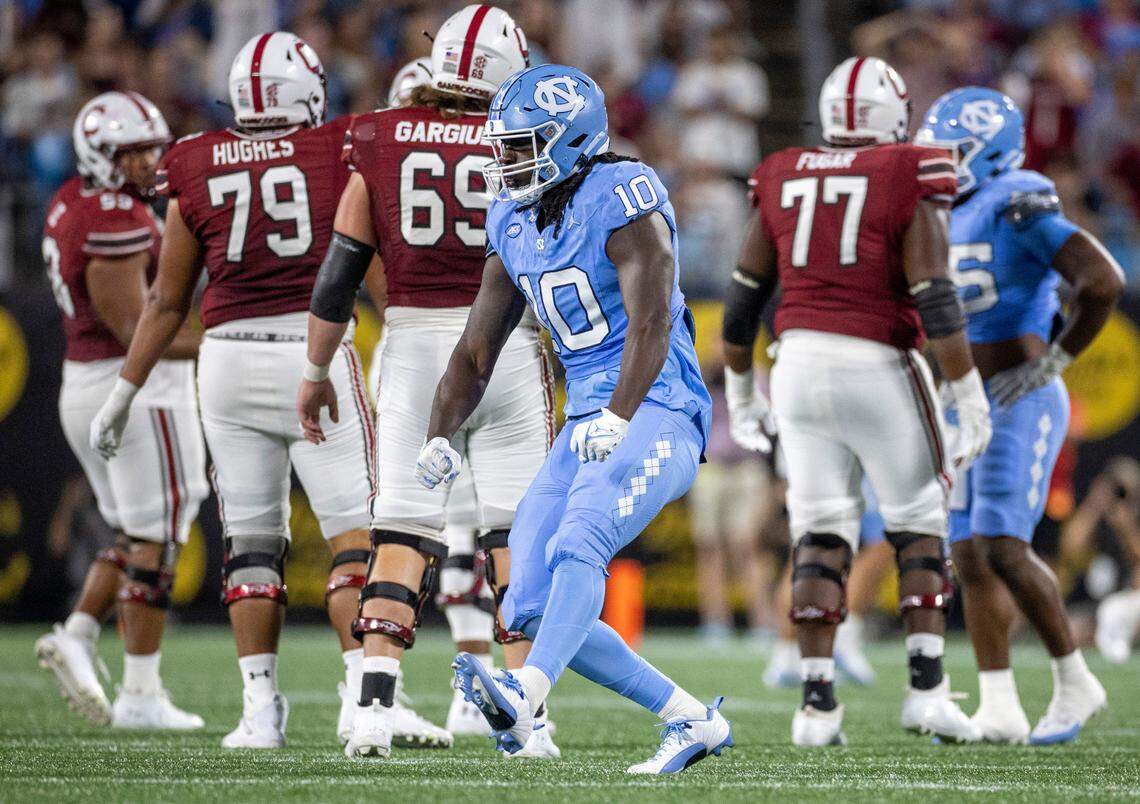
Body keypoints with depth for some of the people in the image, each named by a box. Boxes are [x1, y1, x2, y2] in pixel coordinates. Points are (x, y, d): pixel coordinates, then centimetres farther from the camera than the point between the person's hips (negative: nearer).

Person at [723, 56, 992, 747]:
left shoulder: (785, 181, 9)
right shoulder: (910, 184, -5)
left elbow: (744, 297, 12)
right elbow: (934, 299, -12)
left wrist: (740, 388, 23)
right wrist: (970, 395, -8)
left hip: (801, 361, 4)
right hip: (879, 368, -4)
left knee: (821, 537, 8)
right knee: (921, 528, 10)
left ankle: (818, 703, 0)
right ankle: (927, 687, 0)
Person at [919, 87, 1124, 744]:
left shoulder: (1019, 209, -13)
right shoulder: (945, 219, 14)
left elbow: (1104, 281, -21)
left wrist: (1054, 360, -15)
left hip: (1019, 403, -9)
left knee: (1004, 548, -15)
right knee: (969, 556, 2)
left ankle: (1075, 682, 1)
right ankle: (999, 710, 3)